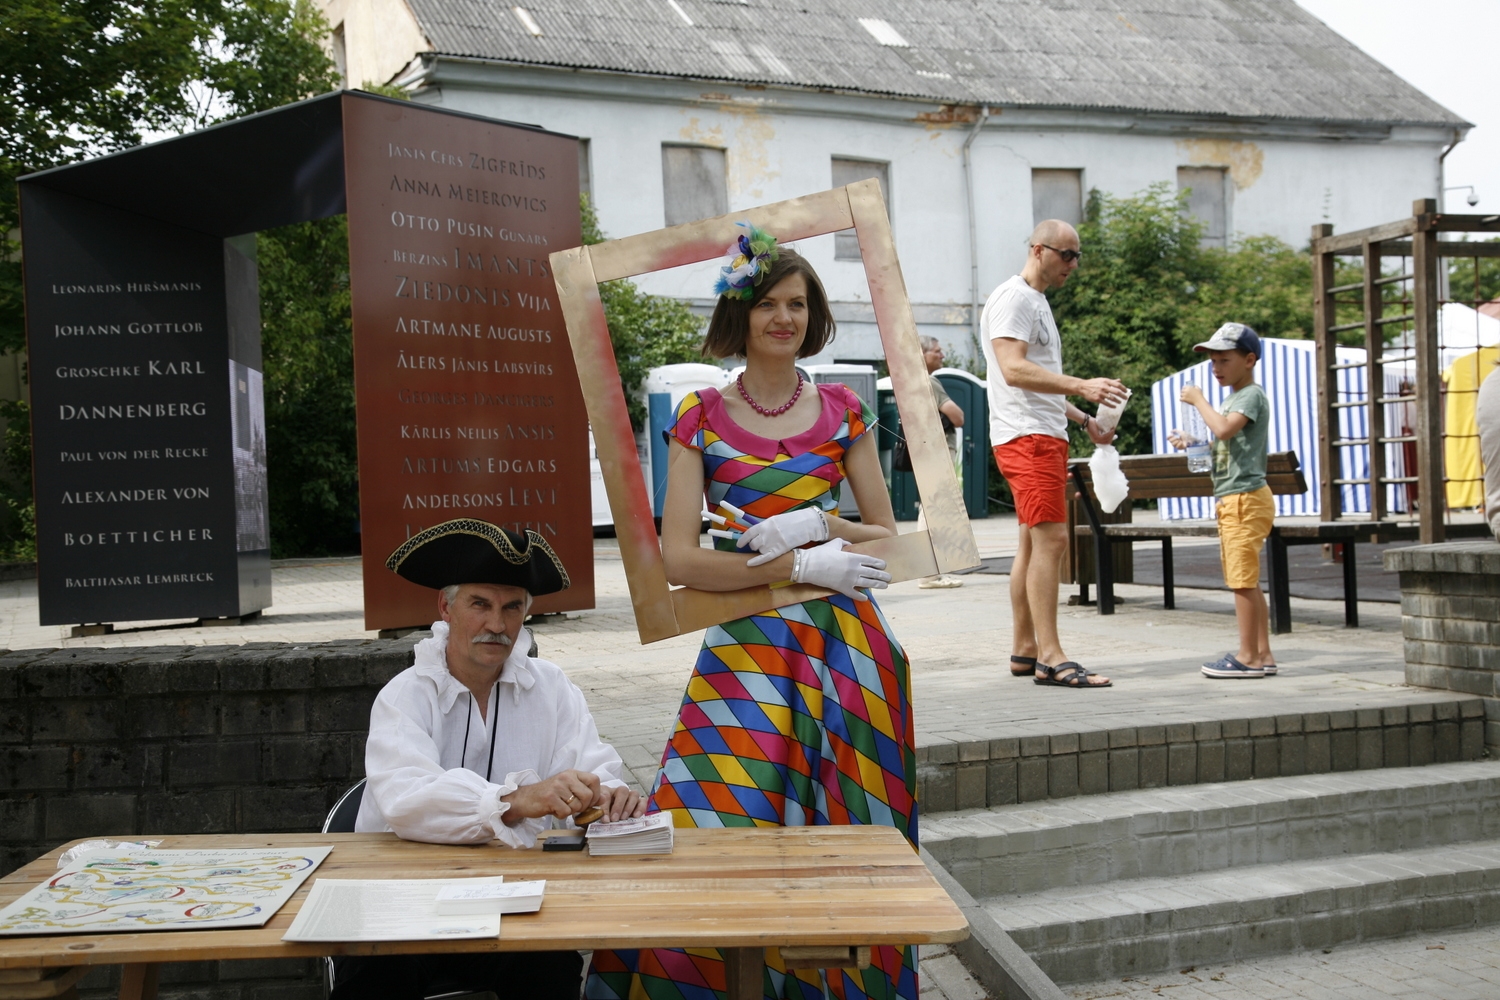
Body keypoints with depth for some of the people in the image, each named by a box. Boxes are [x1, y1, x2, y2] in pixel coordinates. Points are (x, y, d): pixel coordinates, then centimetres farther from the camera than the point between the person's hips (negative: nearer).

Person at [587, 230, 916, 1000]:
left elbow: (886, 535, 10)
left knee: (841, 829, 3)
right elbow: (677, 560, -6)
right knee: (720, 827, -10)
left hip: (844, 644, 2)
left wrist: (819, 523, -10)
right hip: (746, 647, -1)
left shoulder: (842, 412, 8)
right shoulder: (700, 419, 2)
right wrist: (802, 564, -13)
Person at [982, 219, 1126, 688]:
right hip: (1025, 437, -11)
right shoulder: (1012, 298, -9)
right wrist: (1082, 386, -31)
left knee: (1034, 542, 11)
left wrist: (1083, 419, 20)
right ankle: (1050, 657, -16)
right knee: (1051, 538, -15)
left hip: (1046, 436, 11)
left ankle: (1024, 650, 16)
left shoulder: (1038, 303, 24)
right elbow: (1013, 370, -23)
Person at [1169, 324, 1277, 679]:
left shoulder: (1252, 395, -9)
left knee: (1242, 579, -8)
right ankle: (1262, 653, 14)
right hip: (1230, 500, 10)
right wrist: (1191, 445, 12)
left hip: (1245, 497, -10)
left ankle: (1248, 656, -4)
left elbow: (1224, 429, -26)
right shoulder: (1233, 398, 21)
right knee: (1247, 581, 10)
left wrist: (1198, 399, -14)